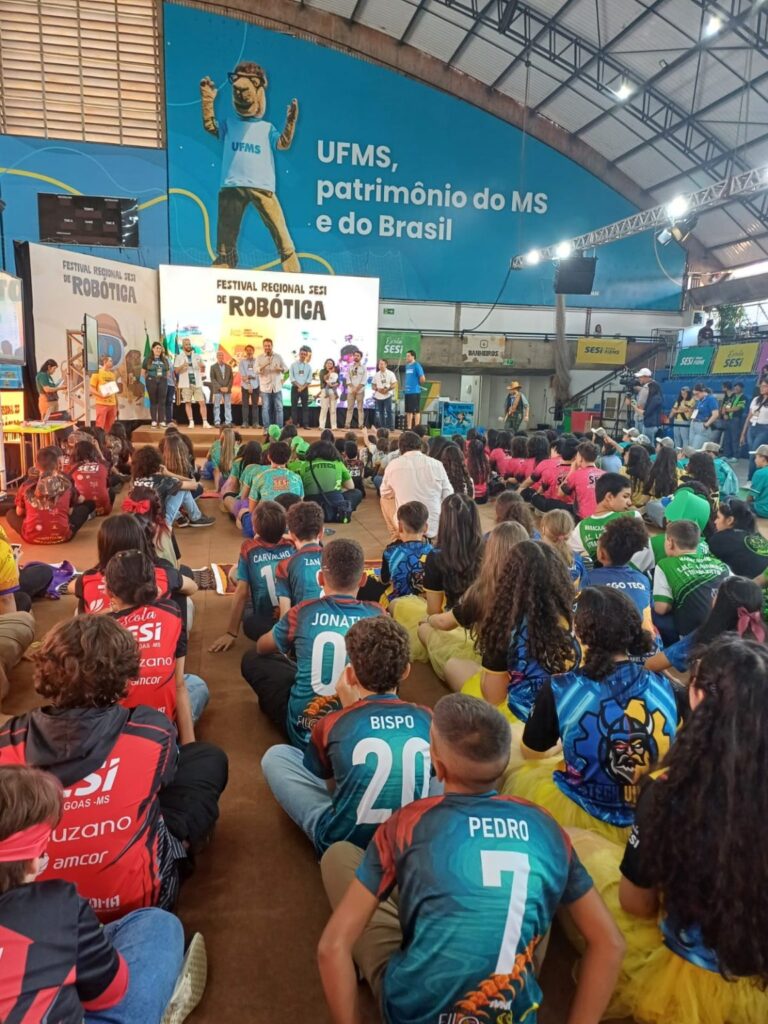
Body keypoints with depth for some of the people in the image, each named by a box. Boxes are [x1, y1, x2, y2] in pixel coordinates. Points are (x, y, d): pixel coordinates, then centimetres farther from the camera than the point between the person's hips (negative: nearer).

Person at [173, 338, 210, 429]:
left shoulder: (197, 356, 11)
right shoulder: (179, 357, 5)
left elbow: (203, 371, 11)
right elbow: (176, 371, -1)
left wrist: (202, 366, -11)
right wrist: (182, 366, -20)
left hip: (197, 383, 1)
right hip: (186, 384, -1)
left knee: (202, 402, -5)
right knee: (188, 403, 0)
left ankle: (205, 422, -3)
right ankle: (191, 422, 5)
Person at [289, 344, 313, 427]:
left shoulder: (308, 366, 9)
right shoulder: (293, 365, 4)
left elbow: (309, 379, 2)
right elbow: (291, 377, -4)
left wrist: (303, 387, -10)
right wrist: (299, 386, -13)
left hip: (305, 389, 2)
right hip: (295, 388, -1)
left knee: (305, 406, 0)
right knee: (294, 406, -1)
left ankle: (305, 424, 0)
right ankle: (294, 424, 1)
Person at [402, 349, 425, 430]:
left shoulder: (417, 366, -10)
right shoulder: (407, 366, 15)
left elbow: (423, 379, -13)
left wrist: (418, 384, 2)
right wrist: (404, 387, 13)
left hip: (415, 392, -8)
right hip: (407, 392, 8)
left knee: (416, 411, -4)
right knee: (408, 411, 11)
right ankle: (409, 428, 16)